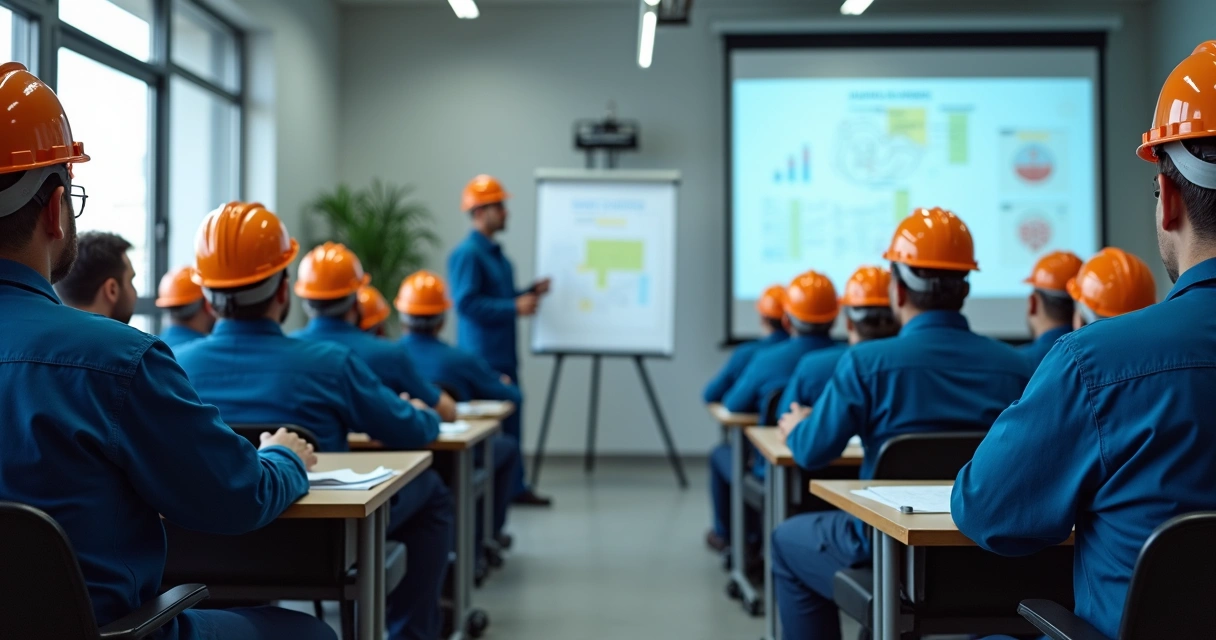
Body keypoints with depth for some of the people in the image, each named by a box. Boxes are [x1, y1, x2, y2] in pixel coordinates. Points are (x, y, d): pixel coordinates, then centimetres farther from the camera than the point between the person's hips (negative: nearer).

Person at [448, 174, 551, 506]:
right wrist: (515, 308, -21)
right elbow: (466, 303, -21)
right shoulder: (466, 254, -14)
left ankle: (514, 487, 17)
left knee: (510, 419, 11)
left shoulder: (495, 252, 16)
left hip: (503, 354, 9)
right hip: (482, 356, -9)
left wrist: (530, 292, 8)